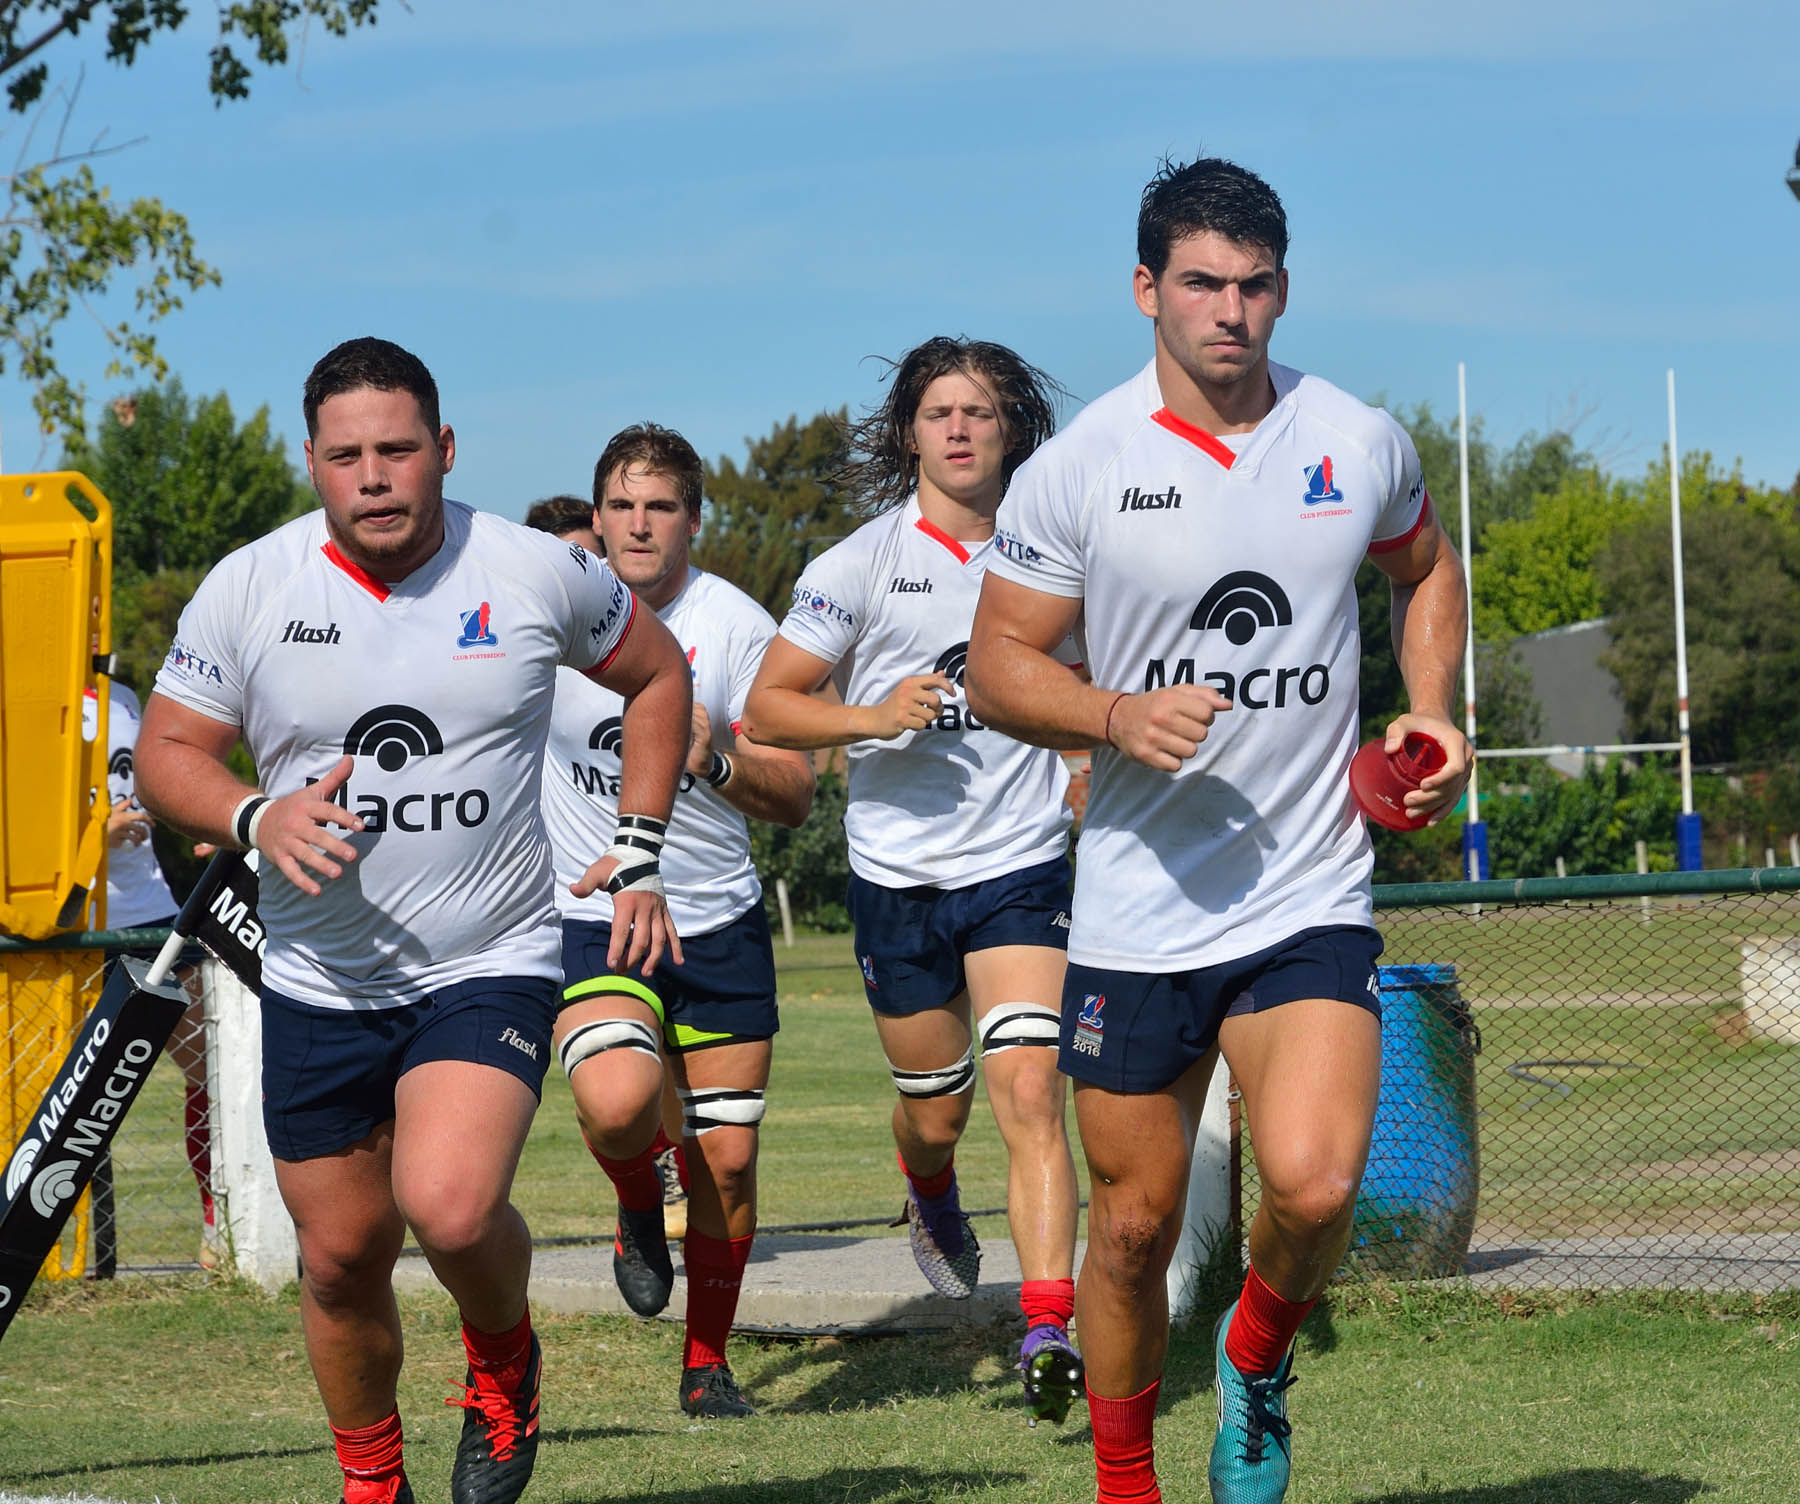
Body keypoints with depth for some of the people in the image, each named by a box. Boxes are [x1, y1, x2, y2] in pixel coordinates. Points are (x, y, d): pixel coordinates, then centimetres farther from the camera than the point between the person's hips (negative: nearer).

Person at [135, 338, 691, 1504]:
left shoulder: (537, 574, -6)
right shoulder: (246, 589, -5)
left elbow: (658, 672, 12)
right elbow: (168, 752, 3)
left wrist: (639, 852, 6)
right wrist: (256, 818, -18)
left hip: (493, 964, -2)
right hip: (318, 981, 2)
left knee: (451, 1207, -25)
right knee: (342, 1256, 8)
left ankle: (505, 1357, 9)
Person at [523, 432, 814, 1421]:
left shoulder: (735, 625, -5)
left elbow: (795, 797, -5)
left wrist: (716, 763, -22)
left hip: (721, 921, 2)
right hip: (593, 920, -2)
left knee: (727, 1156, 4)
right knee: (618, 1104, -29)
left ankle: (707, 1363, 25)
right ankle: (636, 1203, 7)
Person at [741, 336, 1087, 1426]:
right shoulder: (861, 564, -2)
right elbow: (767, 706, -1)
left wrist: (1084, 790, 7)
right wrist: (873, 716, -17)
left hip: (1022, 866, 0)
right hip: (898, 873, 0)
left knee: (1028, 1091, -16)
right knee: (937, 1103, 13)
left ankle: (1052, 1328, -23)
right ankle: (932, 1200, 49)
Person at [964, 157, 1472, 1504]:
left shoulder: (1361, 445, 2)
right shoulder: (1077, 470, -5)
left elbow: (1427, 571, 23)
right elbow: (997, 662, 1)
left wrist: (1432, 713, 6)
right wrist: (1118, 716, -17)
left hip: (1312, 899, 0)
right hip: (1138, 914, 0)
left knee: (1314, 1182, -20)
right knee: (1136, 1224, 7)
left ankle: (1258, 1365, 12)